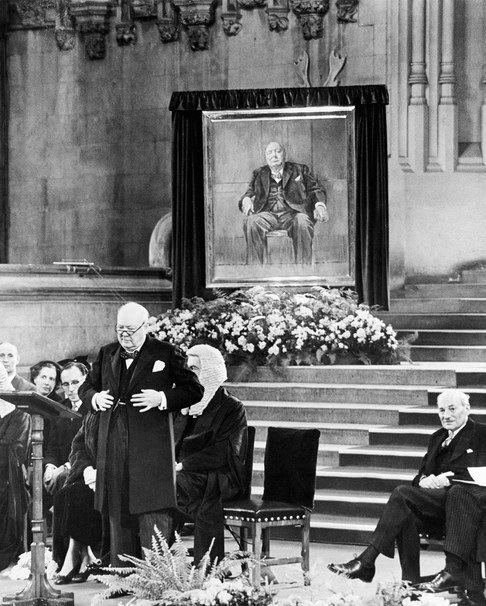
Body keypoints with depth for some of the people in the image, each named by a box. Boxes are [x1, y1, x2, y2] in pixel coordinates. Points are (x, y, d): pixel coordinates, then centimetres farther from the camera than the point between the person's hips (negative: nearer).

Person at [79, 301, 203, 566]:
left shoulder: (167, 354, 1)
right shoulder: (106, 354, 15)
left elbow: (194, 390, 1)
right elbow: (86, 388, 23)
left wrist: (162, 398, -14)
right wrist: (95, 398, 0)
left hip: (151, 446, -5)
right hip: (113, 447, 5)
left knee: (153, 513, -8)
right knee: (118, 514, 8)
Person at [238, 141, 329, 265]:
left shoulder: (300, 170, 22)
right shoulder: (259, 174, 27)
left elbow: (315, 190, 16)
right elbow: (250, 192, 20)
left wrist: (320, 205, -7)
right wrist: (246, 200, -7)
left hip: (292, 213, -1)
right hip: (268, 214, 1)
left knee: (302, 222, -38)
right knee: (251, 221, -33)